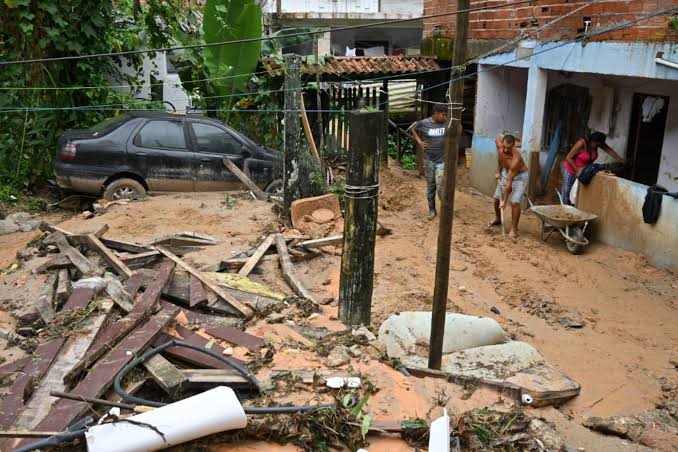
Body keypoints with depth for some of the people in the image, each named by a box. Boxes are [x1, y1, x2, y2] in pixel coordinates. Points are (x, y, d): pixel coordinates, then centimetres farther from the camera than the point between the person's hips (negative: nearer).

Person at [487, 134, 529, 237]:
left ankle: (514, 229, -8)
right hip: (506, 173, 7)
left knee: (514, 202, -20)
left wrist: (505, 201, -31)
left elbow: (509, 183, -36)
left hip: (519, 176, -6)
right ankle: (497, 219, 39)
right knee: (497, 198, 12)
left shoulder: (515, 159, -39)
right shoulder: (499, 146, -23)